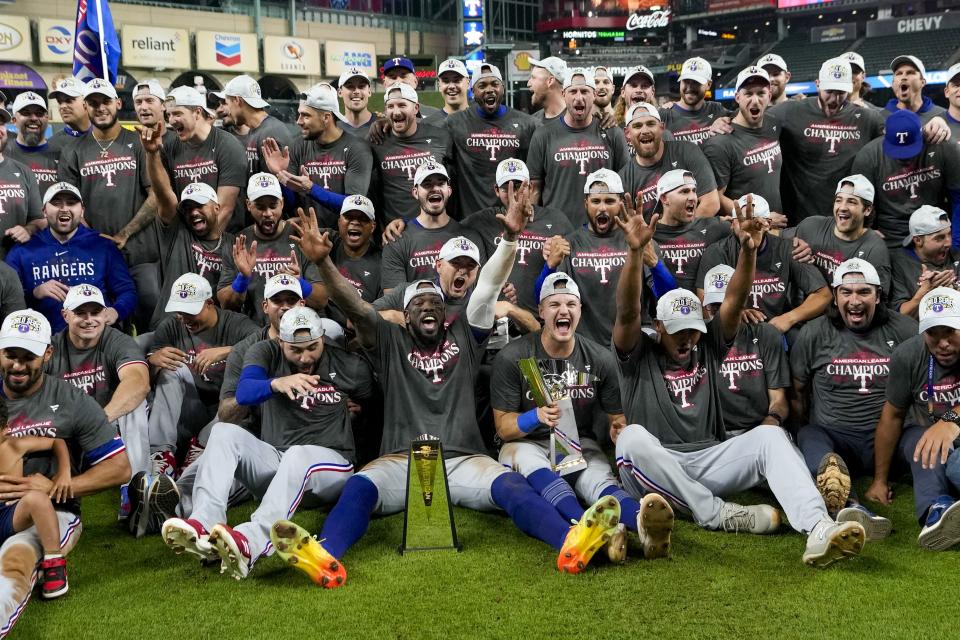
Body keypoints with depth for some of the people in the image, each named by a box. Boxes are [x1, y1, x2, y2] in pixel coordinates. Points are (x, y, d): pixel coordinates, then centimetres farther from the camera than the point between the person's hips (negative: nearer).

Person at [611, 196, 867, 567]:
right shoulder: (639, 356, 6)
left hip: (709, 461, 3)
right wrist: (635, 252, -29)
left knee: (769, 435, -22)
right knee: (633, 437, -36)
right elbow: (627, 312, -13)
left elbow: (734, 302, 1)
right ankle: (717, 514, -29)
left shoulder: (709, 348, 16)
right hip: (654, 475, -3)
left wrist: (748, 250, -18)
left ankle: (818, 530, -43)